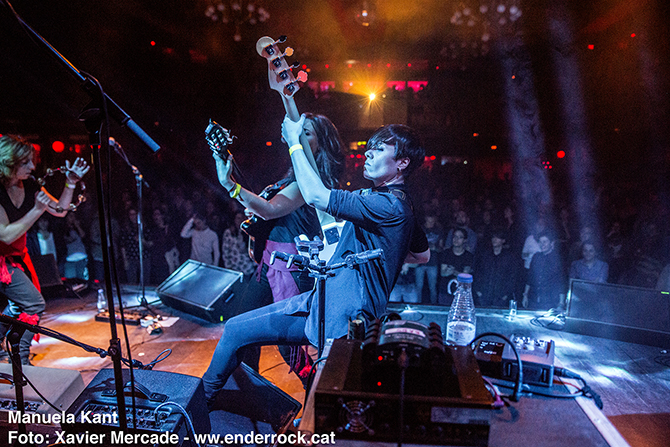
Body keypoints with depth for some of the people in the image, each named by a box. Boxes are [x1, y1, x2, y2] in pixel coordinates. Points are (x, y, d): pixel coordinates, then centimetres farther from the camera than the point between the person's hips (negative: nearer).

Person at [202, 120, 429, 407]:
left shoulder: (389, 204, -21)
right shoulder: (398, 201, 12)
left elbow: (316, 196, -27)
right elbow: (423, 255, 24)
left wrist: (294, 143, -17)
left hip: (338, 320, -10)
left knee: (235, 330, -2)